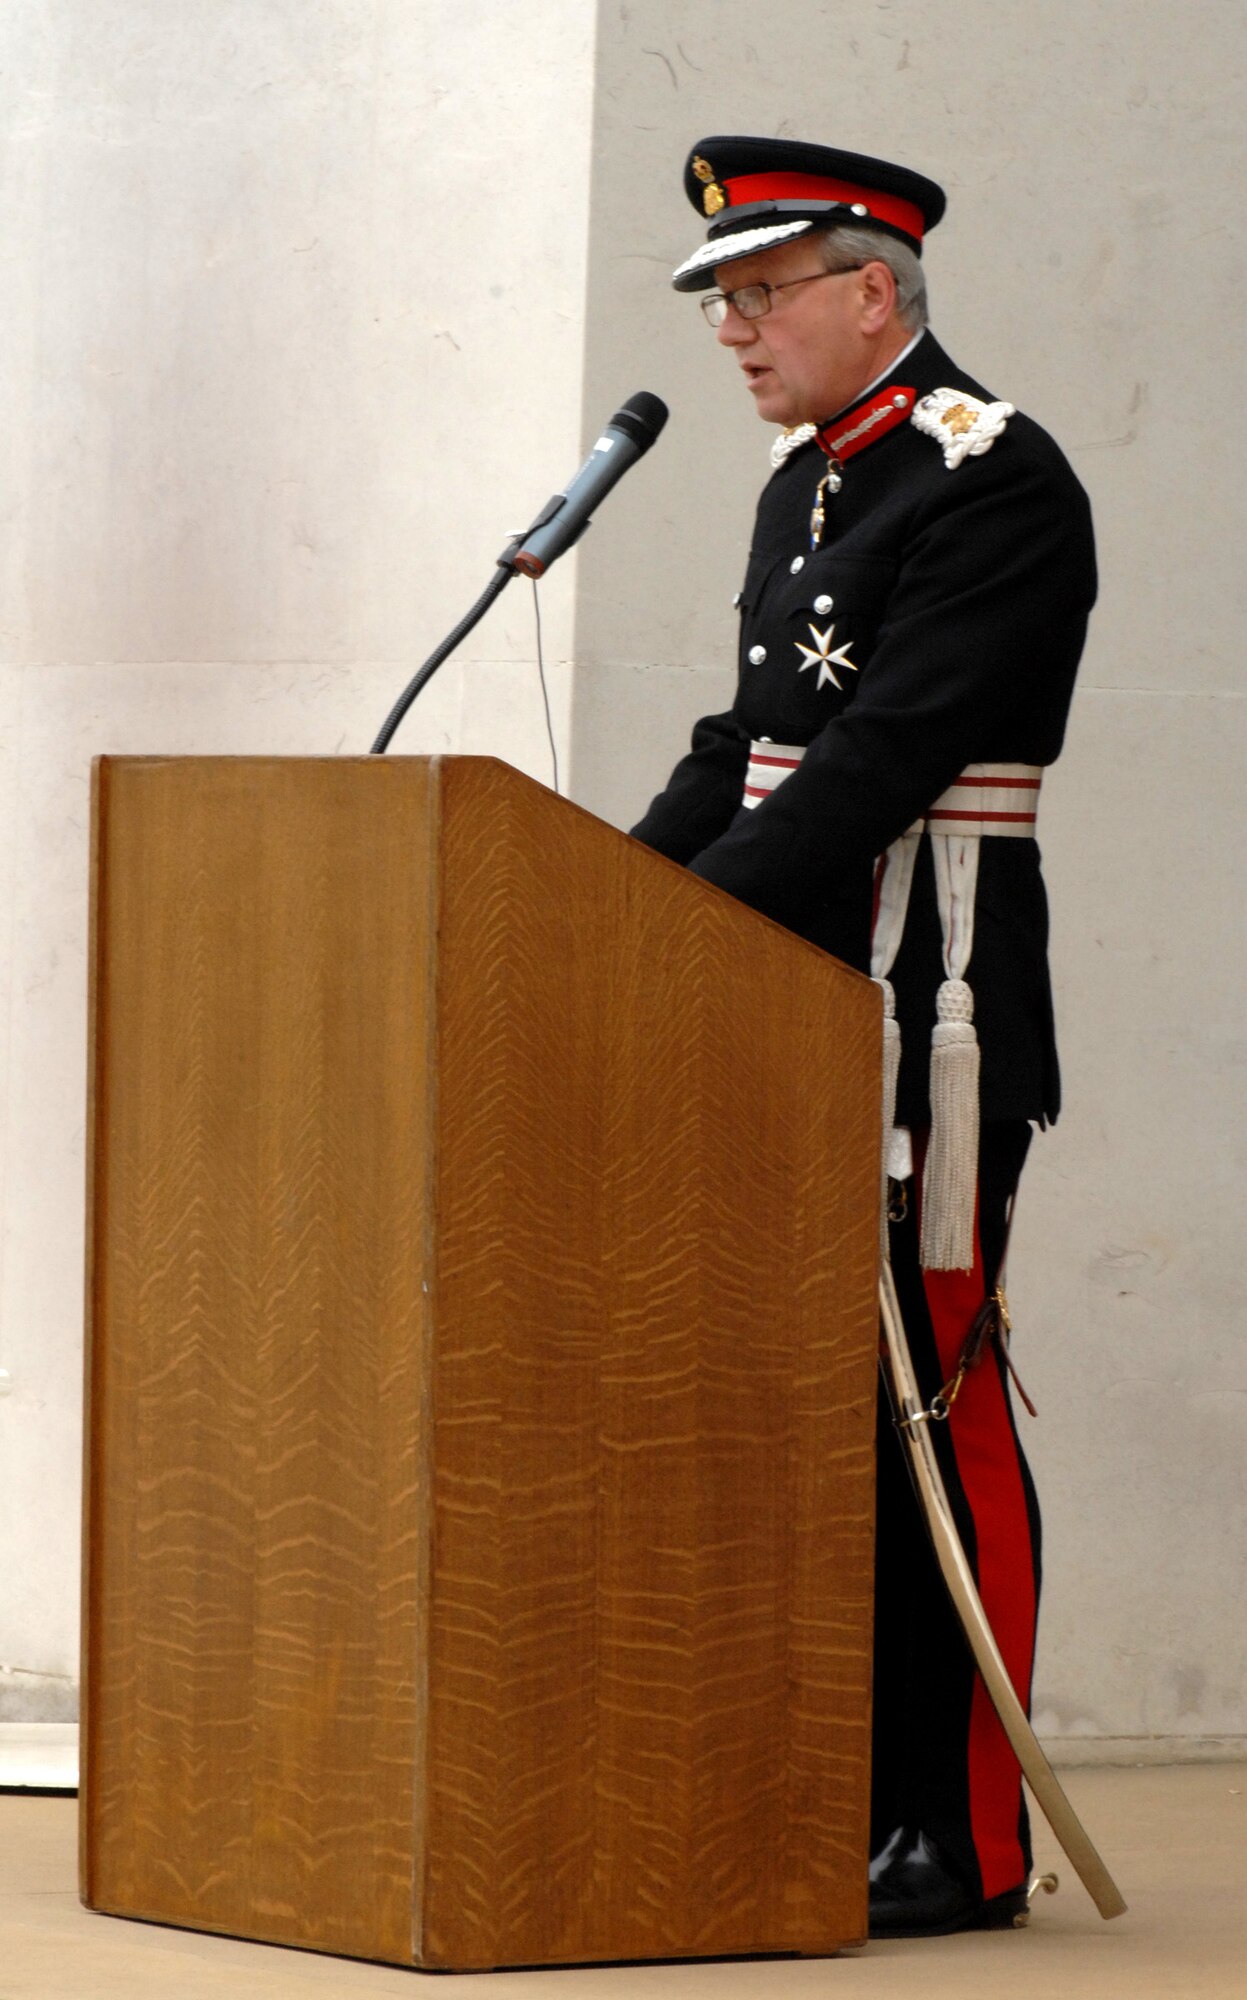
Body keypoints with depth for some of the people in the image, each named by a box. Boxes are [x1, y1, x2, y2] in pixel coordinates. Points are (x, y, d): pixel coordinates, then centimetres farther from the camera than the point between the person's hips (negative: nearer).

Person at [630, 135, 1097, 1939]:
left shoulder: (996, 483, -12)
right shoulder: (807, 483, 17)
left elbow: (885, 758, -20)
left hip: (926, 1007, -9)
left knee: (930, 1398, -7)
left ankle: (963, 1839, -2)